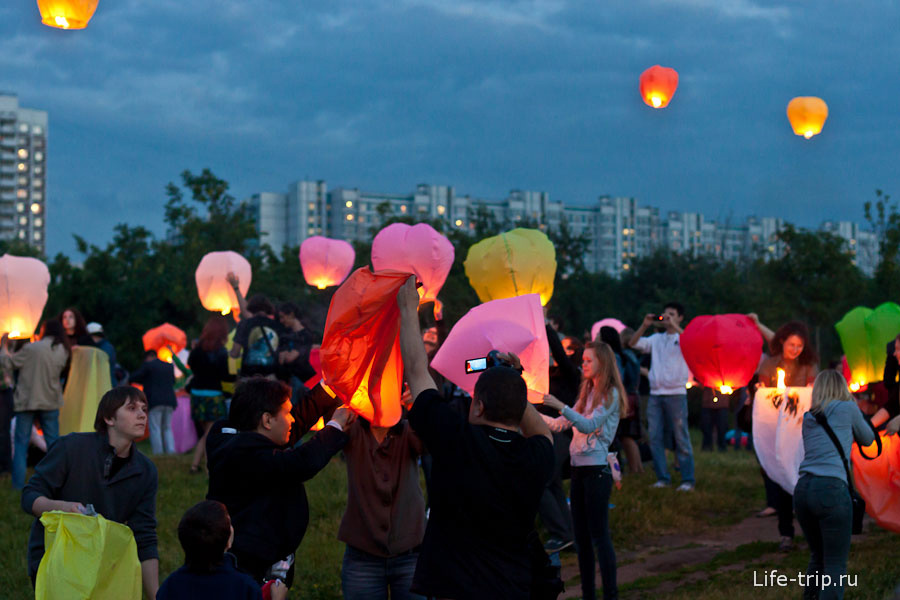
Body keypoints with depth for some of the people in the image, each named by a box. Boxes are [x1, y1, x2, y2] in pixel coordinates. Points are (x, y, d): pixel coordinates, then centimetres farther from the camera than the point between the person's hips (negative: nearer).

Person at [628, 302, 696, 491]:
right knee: (655, 438, 3)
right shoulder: (656, 339, 15)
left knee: (681, 438, -4)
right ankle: (662, 478, 11)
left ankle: (688, 480, -1)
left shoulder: (682, 338, 3)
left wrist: (674, 325, -20)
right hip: (655, 394, 5)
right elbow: (633, 343, 10)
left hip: (676, 394, -5)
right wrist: (645, 325, -1)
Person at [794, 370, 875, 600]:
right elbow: (867, 439, 23)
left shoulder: (808, 419, 20)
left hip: (802, 489, 6)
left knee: (818, 557, 21)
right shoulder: (847, 409, 7)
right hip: (831, 490, -6)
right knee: (835, 564, -1)